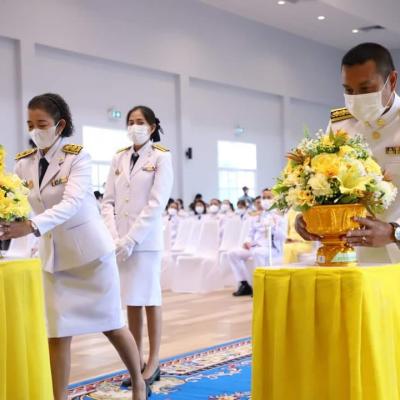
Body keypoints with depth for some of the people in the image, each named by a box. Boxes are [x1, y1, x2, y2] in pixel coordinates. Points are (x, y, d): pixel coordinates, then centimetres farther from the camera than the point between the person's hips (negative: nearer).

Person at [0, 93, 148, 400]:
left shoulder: (78, 156, -13)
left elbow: (72, 203, -28)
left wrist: (32, 227, -43)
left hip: (90, 249, -4)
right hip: (53, 255, 4)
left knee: (110, 324, 6)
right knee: (57, 332, 1)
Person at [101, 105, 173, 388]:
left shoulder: (161, 157, -2)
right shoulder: (119, 158, 11)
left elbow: (156, 204, -10)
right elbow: (108, 201, 8)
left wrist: (131, 239, -15)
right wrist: (113, 236, -7)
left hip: (146, 239, -4)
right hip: (120, 240, 4)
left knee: (149, 299, 1)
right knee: (130, 301, 8)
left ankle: (153, 362, 10)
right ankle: (136, 360, 15)